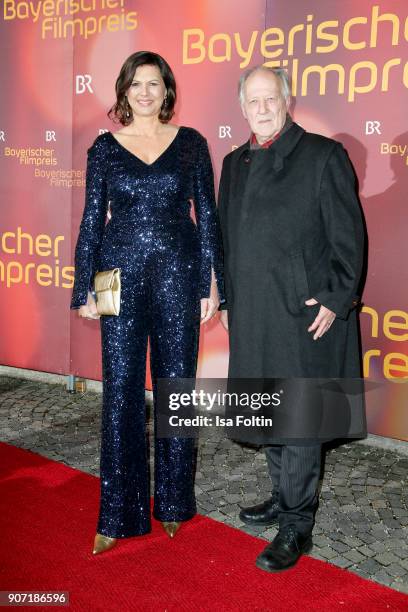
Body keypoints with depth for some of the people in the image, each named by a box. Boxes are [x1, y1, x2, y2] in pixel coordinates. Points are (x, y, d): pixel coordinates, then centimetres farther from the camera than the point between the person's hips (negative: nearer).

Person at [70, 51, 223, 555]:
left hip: (178, 274, 0)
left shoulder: (190, 143, 5)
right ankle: (119, 513, 14)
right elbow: (92, 220, 6)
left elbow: (207, 215, 5)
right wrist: (84, 289, 2)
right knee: (121, 389, 2)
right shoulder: (105, 147, 6)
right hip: (122, 274, 0)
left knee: (176, 383, 5)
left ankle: (173, 501, 23)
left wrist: (212, 282, -1)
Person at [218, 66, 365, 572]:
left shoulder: (323, 155, -4)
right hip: (252, 315, 6)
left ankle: (296, 526, 13)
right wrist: (227, 300, 16)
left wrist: (336, 300, -12)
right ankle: (283, 498, 34)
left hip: (304, 313, -6)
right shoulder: (235, 163, 14)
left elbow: (348, 236, -6)